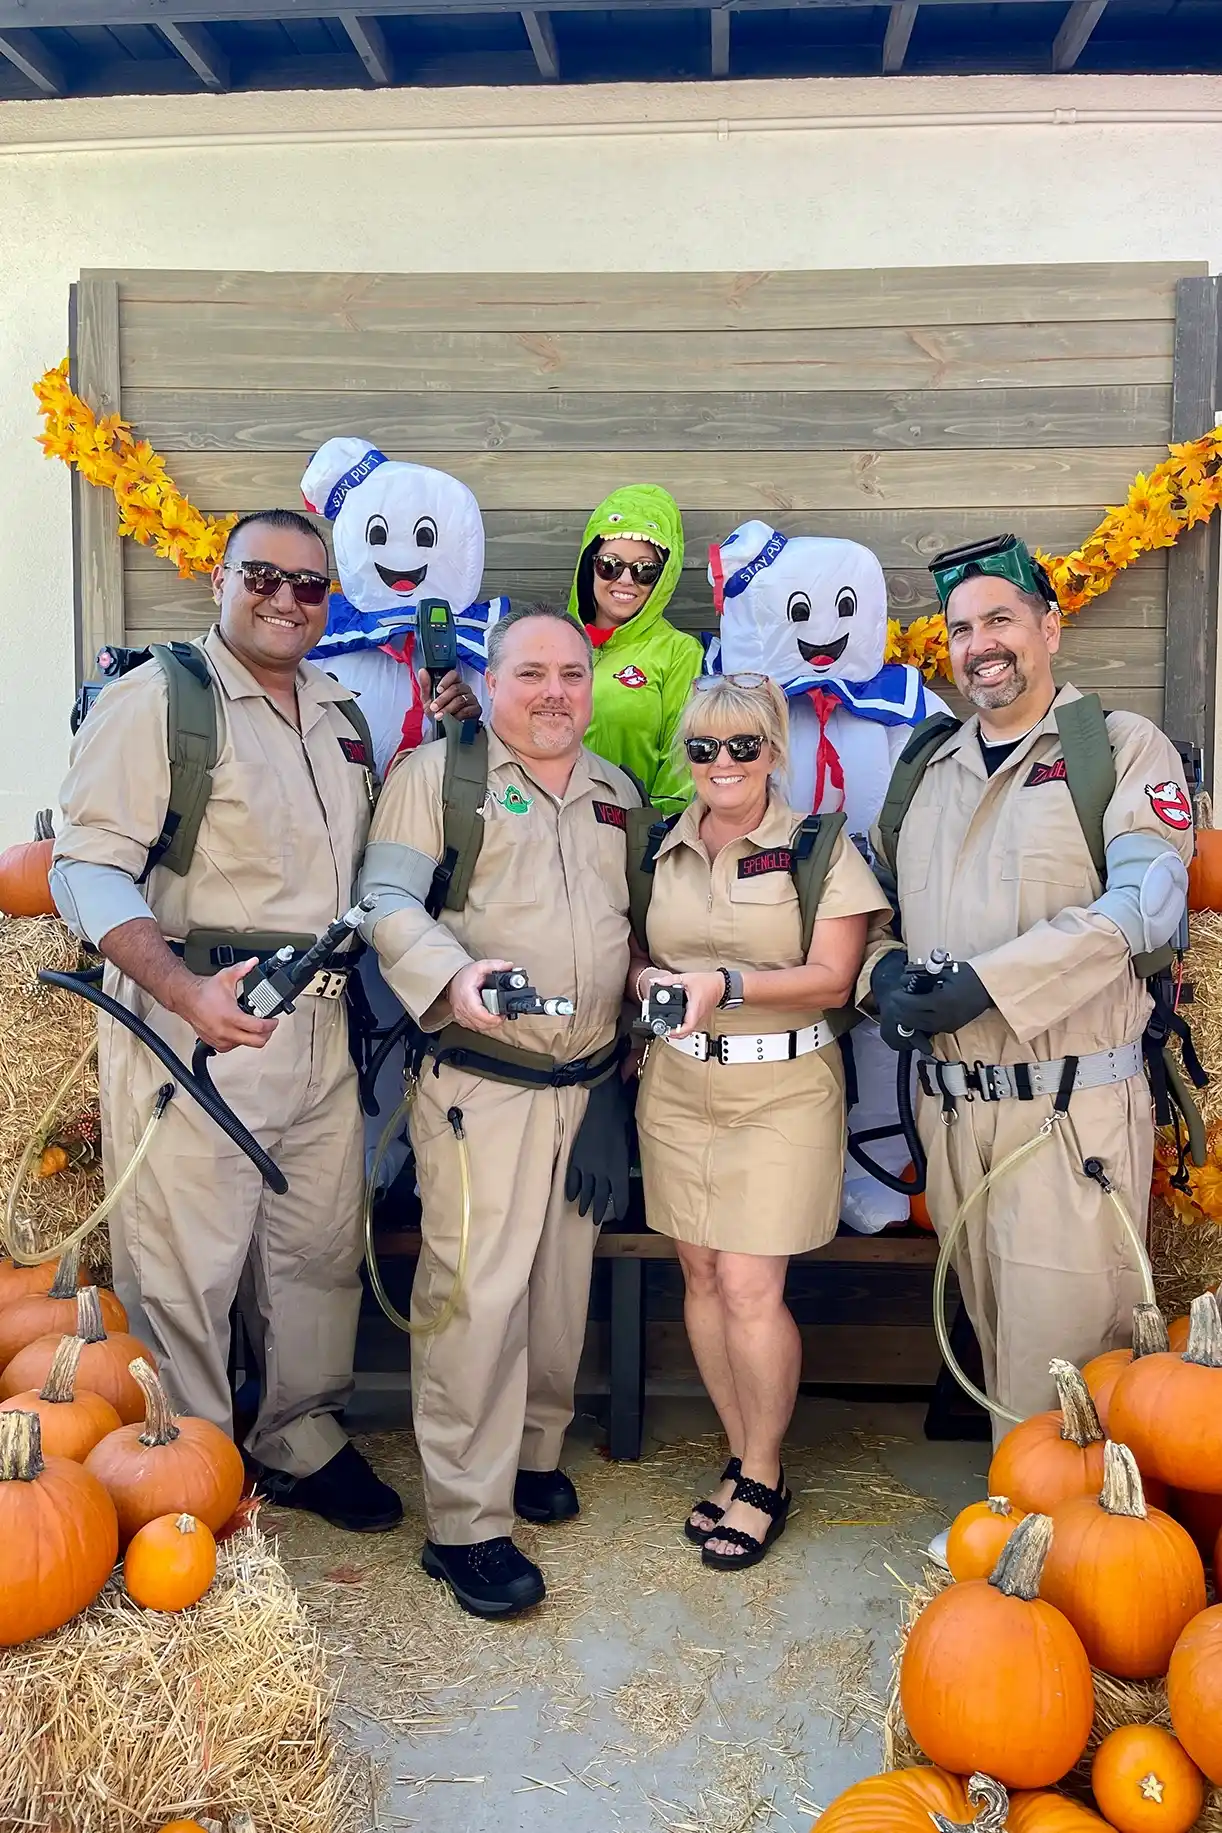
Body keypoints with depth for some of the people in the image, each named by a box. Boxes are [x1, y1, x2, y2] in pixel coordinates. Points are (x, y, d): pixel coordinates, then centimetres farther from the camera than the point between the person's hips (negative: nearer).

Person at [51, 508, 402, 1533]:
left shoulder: (341, 715, 15)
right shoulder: (157, 699, -6)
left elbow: (364, 862, 26)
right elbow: (89, 870, -13)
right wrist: (188, 992, -27)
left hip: (320, 1024, 7)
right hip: (196, 1019, -6)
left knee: (323, 1248, 14)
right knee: (185, 1265, 1)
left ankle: (303, 1444, 32)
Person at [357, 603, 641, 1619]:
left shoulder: (618, 792, 16)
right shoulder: (437, 774, -1)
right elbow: (389, 900, -11)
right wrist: (455, 974, -29)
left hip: (591, 1081, 6)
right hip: (480, 1081, -5)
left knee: (562, 1283, 14)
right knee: (476, 1290, -7)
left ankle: (535, 1453, 33)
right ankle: (466, 1523, 3)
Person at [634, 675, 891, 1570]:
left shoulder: (818, 845, -5)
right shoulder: (663, 849, 8)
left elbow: (832, 981, -10)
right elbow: (638, 957, 15)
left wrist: (726, 984, -21)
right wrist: (651, 982, -8)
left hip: (782, 1091, -4)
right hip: (677, 1087, 4)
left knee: (750, 1287, -6)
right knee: (701, 1274, 7)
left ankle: (764, 1479, 14)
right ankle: (743, 1459, 24)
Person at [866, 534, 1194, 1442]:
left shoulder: (1123, 746, -1)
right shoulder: (929, 770, 15)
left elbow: (1145, 904, -15)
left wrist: (982, 984, -21)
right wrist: (886, 972, -7)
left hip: (1072, 1103, -5)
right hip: (949, 1105, 5)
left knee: (1063, 1353, -1)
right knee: (995, 1336, 17)